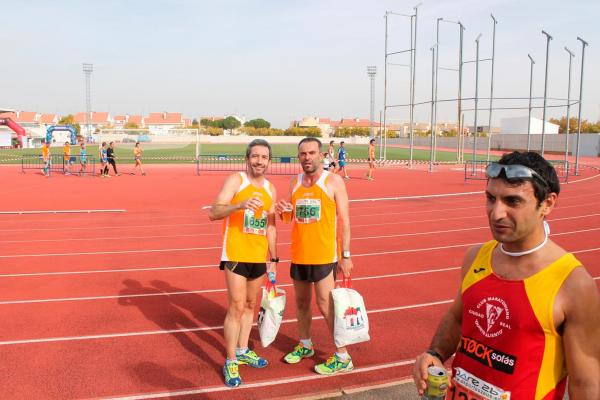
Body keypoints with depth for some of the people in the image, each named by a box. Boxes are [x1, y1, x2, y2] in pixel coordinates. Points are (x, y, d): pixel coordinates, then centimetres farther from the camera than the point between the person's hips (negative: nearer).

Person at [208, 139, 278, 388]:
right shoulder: (235, 180, -9)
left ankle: (242, 351, 34)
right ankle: (231, 362, 8)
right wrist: (240, 205, -38)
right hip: (236, 255, -6)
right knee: (237, 307, -5)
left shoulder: (271, 189, 9)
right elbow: (213, 213, -21)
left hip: (259, 257, 6)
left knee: (251, 305, 17)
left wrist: (273, 258, 14)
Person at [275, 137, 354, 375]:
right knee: (301, 301, 17)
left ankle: (343, 358, 10)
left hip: (324, 255, -5)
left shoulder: (333, 182, -8)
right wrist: (284, 211, -6)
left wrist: (345, 255, -12)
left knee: (326, 306, -4)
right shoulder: (294, 183, 7)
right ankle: (305, 345, 37)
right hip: (298, 255, 6)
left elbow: (344, 220, -8)